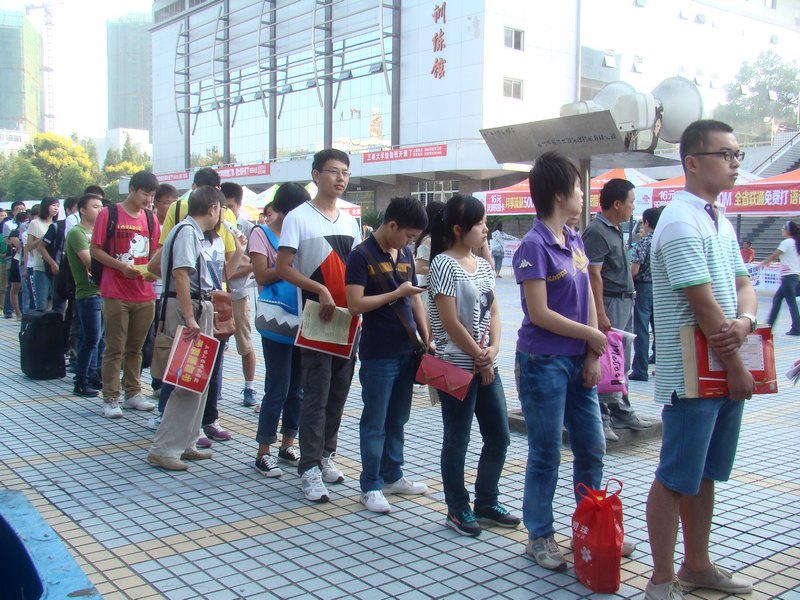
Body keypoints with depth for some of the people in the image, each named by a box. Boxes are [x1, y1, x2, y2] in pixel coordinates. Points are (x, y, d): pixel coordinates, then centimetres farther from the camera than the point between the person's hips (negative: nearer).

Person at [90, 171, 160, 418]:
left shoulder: (150, 219, 10)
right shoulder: (108, 214, -3)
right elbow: (95, 250, -5)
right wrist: (122, 266, -17)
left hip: (144, 294, 4)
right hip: (116, 294, -4)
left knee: (135, 348, 13)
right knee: (114, 349, 1)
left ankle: (133, 393, 23)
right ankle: (110, 399, 7)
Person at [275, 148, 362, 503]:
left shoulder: (350, 222, 13)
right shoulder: (298, 217, -5)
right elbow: (283, 268, -10)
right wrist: (320, 290, -21)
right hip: (316, 319, -6)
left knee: (339, 393, 11)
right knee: (316, 395, -5)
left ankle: (325, 456, 26)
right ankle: (310, 470, 2)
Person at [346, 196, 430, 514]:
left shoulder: (405, 254, 10)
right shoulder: (361, 256, -12)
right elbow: (355, 304, -19)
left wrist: (426, 338, 10)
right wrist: (397, 293, -15)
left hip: (407, 350, 7)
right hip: (378, 354, -7)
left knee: (398, 419, 16)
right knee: (375, 423, 2)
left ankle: (392, 476, 29)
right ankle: (370, 487, 12)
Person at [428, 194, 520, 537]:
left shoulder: (483, 265, 11)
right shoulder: (444, 264, -13)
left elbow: (492, 312, 11)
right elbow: (451, 323, -16)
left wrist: (493, 348, -7)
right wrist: (480, 359, -10)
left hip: (486, 365, 8)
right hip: (457, 367, -8)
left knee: (499, 435, 12)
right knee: (457, 441, 4)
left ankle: (486, 502, 28)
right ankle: (458, 510, 19)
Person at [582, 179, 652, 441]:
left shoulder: (615, 230, 15)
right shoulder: (597, 232, -16)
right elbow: (593, 275, -21)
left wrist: (628, 299, 19)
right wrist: (600, 314, -25)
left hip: (625, 302, 10)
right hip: (610, 303, -10)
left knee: (621, 363, 17)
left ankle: (621, 413, 28)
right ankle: (600, 420, 1)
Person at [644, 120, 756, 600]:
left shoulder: (721, 222, 15)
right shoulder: (681, 222, -16)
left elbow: (743, 283, 12)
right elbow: (703, 304, -19)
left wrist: (744, 321, -11)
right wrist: (738, 368, -12)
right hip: (692, 374, -9)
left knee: (706, 475, 17)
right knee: (676, 480, 0)